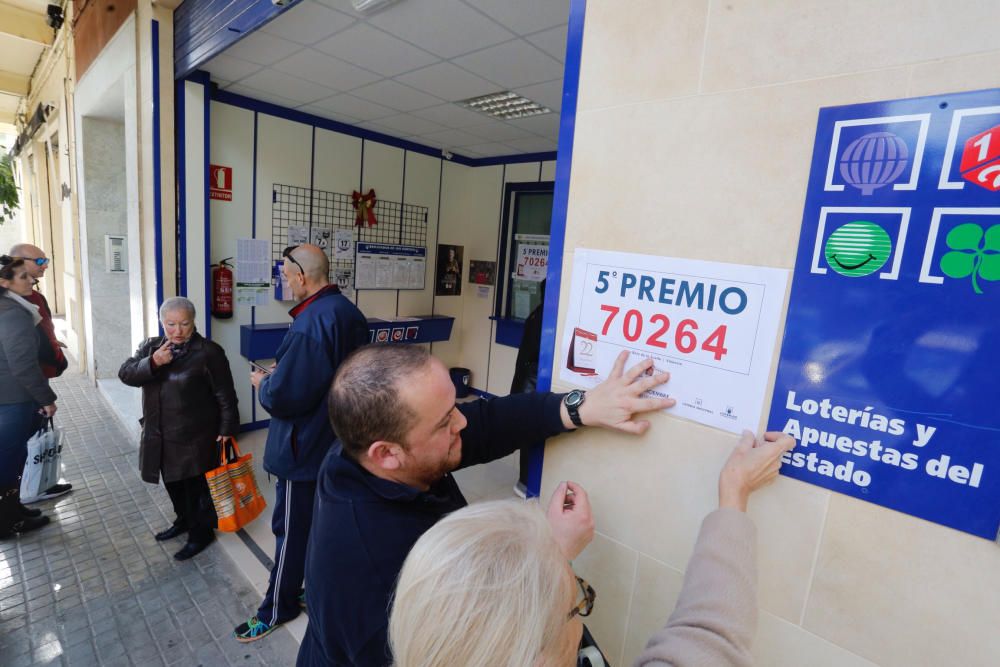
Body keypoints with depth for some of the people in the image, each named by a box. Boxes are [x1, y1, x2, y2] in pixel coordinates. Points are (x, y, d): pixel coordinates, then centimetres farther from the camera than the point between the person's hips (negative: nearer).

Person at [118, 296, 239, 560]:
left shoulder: (209, 352, -14)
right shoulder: (150, 347, 4)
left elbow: (225, 395, -12)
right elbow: (125, 373, -5)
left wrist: (227, 428, -14)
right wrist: (152, 363, -23)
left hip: (195, 436, -6)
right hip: (161, 435, 6)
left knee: (197, 486, 6)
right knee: (173, 483, 21)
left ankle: (201, 532, 23)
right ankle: (184, 520, 42)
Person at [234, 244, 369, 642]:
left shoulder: (311, 324, -28)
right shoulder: (348, 311, 3)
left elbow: (283, 396, -27)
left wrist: (263, 382, -6)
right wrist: (283, 370, 9)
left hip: (306, 447, -9)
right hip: (341, 440, 9)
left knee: (292, 528, 10)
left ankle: (278, 608, 30)